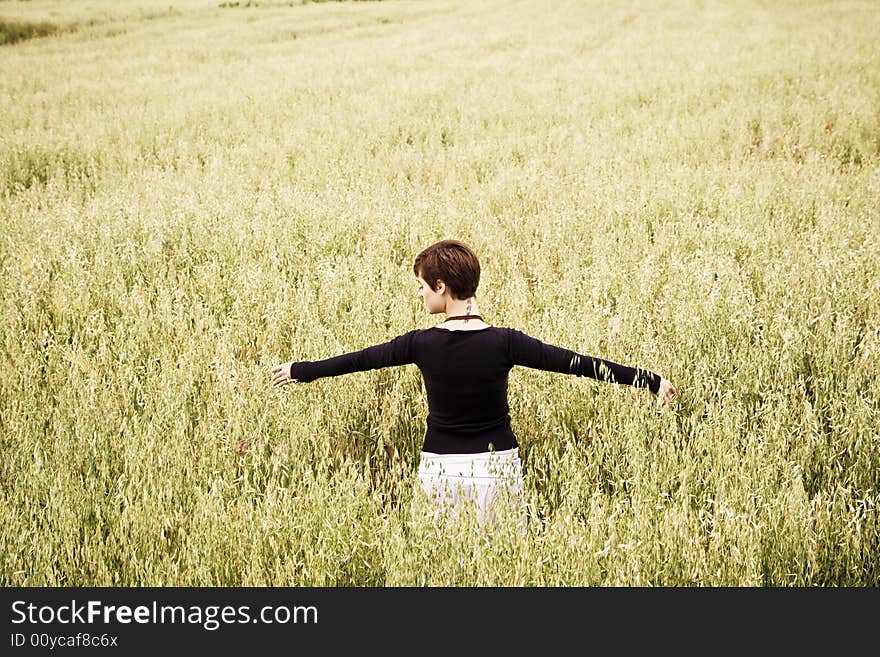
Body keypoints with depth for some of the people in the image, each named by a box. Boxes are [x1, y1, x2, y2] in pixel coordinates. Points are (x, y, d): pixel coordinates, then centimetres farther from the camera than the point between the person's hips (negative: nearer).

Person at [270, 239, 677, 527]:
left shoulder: (423, 344, -8)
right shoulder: (504, 343, -10)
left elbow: (360, 359, 6)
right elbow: (576, 362, -8)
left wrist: (300, 370, 22)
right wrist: (650, 380, -2)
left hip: (440, 468, 0)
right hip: (497, 465, 0)